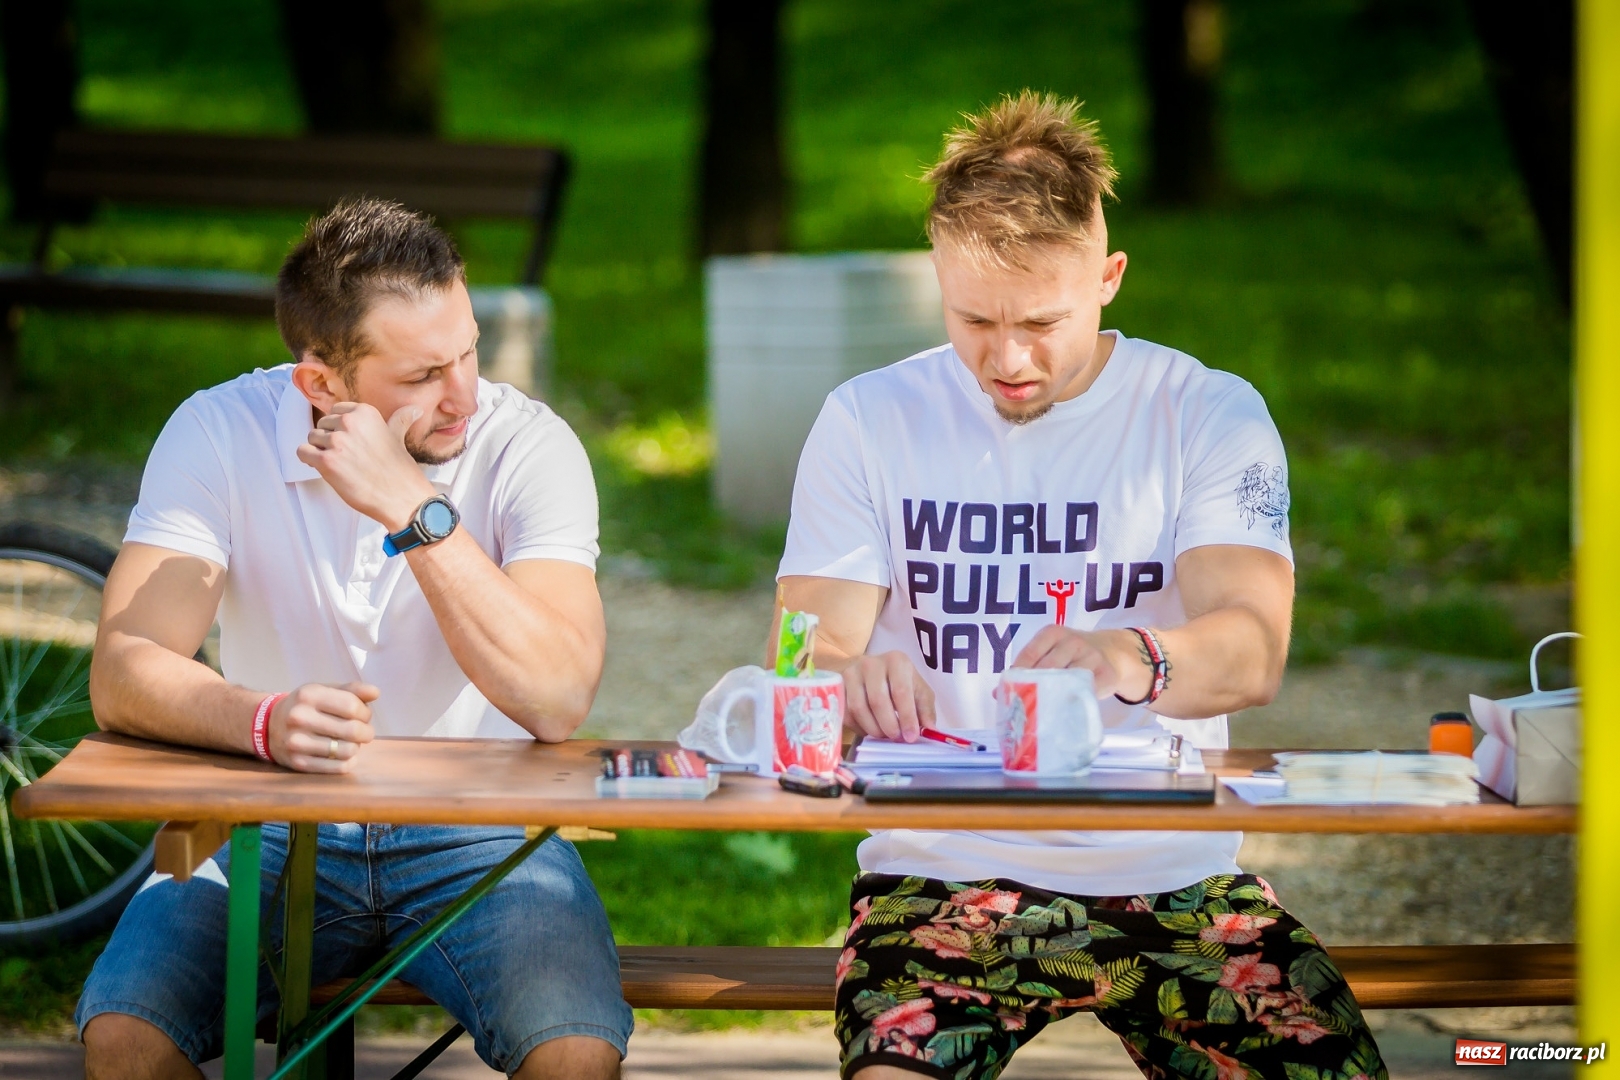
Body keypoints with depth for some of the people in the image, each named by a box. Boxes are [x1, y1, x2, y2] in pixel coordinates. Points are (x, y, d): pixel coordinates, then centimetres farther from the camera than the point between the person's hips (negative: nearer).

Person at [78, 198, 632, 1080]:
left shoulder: (529, 446, -10)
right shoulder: (219, 434, -8)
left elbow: (557, 701, -23)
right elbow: (121, 675, -17)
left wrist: (416, 508, -29)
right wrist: (265, 719, -37)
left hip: (476, 837, -1)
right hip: (272, 827, 1)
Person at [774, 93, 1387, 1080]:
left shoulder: (1212, 415, 4)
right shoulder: (867, 422, 7)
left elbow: (1253, 650, -11)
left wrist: (1131, 659, -36)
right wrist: (851, 679, -27)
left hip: (1174, 874, 1)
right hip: (943, 873, -1)